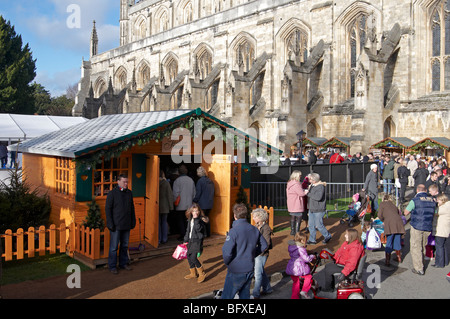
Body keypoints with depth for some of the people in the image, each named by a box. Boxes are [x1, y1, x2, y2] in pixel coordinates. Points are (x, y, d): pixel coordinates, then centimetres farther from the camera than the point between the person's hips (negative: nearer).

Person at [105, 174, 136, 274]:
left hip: (126, 225, 5)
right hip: (116, 225, -5)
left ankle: (123, 263, 24)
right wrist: (110, 224, -13)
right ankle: (112, 266, 9)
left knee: (125, 245, 13)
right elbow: (108, 209, -8)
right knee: (114, 246, -1)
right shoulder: (112, 193, -8)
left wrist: (133, 221, 12)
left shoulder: (129, 193, 9)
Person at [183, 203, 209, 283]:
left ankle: (202, 273, 1)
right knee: (189, 257, 12)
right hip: (190, 240, 8)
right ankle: (193, 273, 29)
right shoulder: (190, 220, 10)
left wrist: (196, 219, -30)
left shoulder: (201, 219, -13)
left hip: (198, 241, -8)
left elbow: (198, 228, -28)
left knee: (193, 258, -14)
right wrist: (186, 240, 23)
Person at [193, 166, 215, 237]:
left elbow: (198, 193, -14)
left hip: (202, 204, -7)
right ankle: (208, 233, 21)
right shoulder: (210, 181, 7)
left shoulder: (200, 181, -14)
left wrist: (194, 201, -4)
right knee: (206, 218, 17)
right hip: (210, 203, 7)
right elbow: (212, 192, 14)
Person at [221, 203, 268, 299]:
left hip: (236, 271, -6)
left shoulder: (234, 231, -19)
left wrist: (226, 262, -6)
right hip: (250, 270, 6)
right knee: (245, 295, 20)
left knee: (227, 296, 4)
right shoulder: (254, 229, 1)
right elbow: (264, 245, 11)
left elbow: (227, 251, -25)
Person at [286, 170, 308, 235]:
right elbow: (301, 193, -21)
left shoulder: (289, 183, 10)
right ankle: (296, 233, 3)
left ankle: (292, 231, 29)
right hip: (297, 205, -9)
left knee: (293, 218, 19)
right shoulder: (296, 184, -21)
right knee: (298, 218, 0)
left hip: (291, 205, 9)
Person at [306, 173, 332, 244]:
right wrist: (307, 192, 2)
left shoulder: (321, 186, -18)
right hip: (311, 209, 8)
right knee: (311, 225, 10)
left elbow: (318, 197, -30)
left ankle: (327, 236, 24)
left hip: (319, 210, -8)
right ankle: (312, 240, 19)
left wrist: (308, 193, -24)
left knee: (319, 225, 1)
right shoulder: (312, 186, 8)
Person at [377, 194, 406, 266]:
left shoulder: (383, 204, 12)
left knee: (389, 243, -2)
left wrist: (384, 221, 23)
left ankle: (387, 261, -4)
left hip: (390, 224, -5)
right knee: (397, 242, 18)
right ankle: (399, 258, 31)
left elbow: (380, 215, 4)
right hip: (398, 222, 5)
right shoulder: (393, 205, 29)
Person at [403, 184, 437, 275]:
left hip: (417, 227, -5)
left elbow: (405, 213, -5)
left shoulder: (415, 200, -12)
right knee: (422, 247, 18)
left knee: (416, 247, 3)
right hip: (428, 228, 5)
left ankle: (419, 269, 4)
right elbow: (433, 214, 16)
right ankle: (420, 264, 28)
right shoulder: (432, 200, 4)